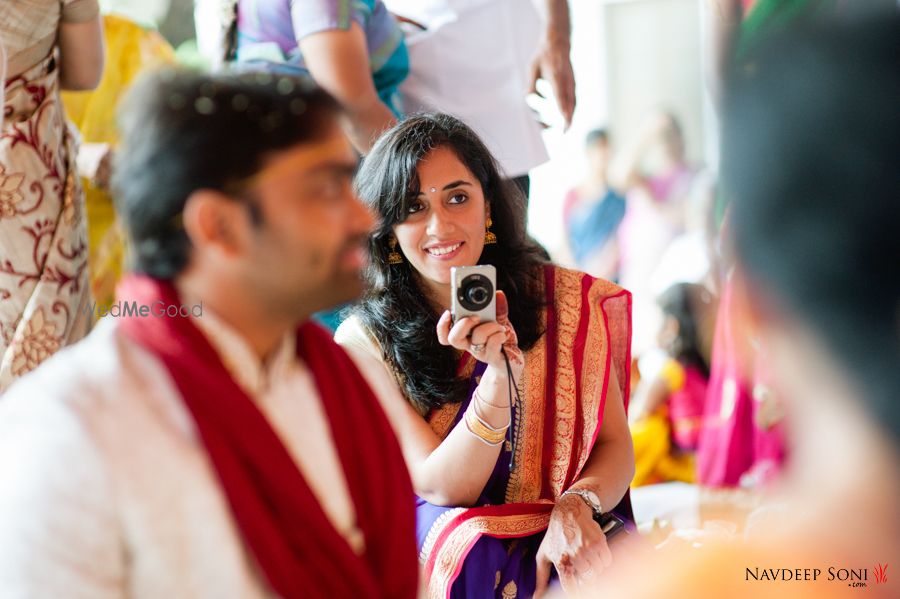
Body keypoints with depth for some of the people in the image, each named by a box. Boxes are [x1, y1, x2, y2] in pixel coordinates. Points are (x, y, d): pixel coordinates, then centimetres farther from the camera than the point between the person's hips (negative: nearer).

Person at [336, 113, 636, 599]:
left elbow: (615, 446, 0)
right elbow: (442, 488, -12)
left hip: (562, 542, 1)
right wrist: (501, 376, -27)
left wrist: (576, 505, -23)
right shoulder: (365, 341, -6)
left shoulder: (568, 301, -1)